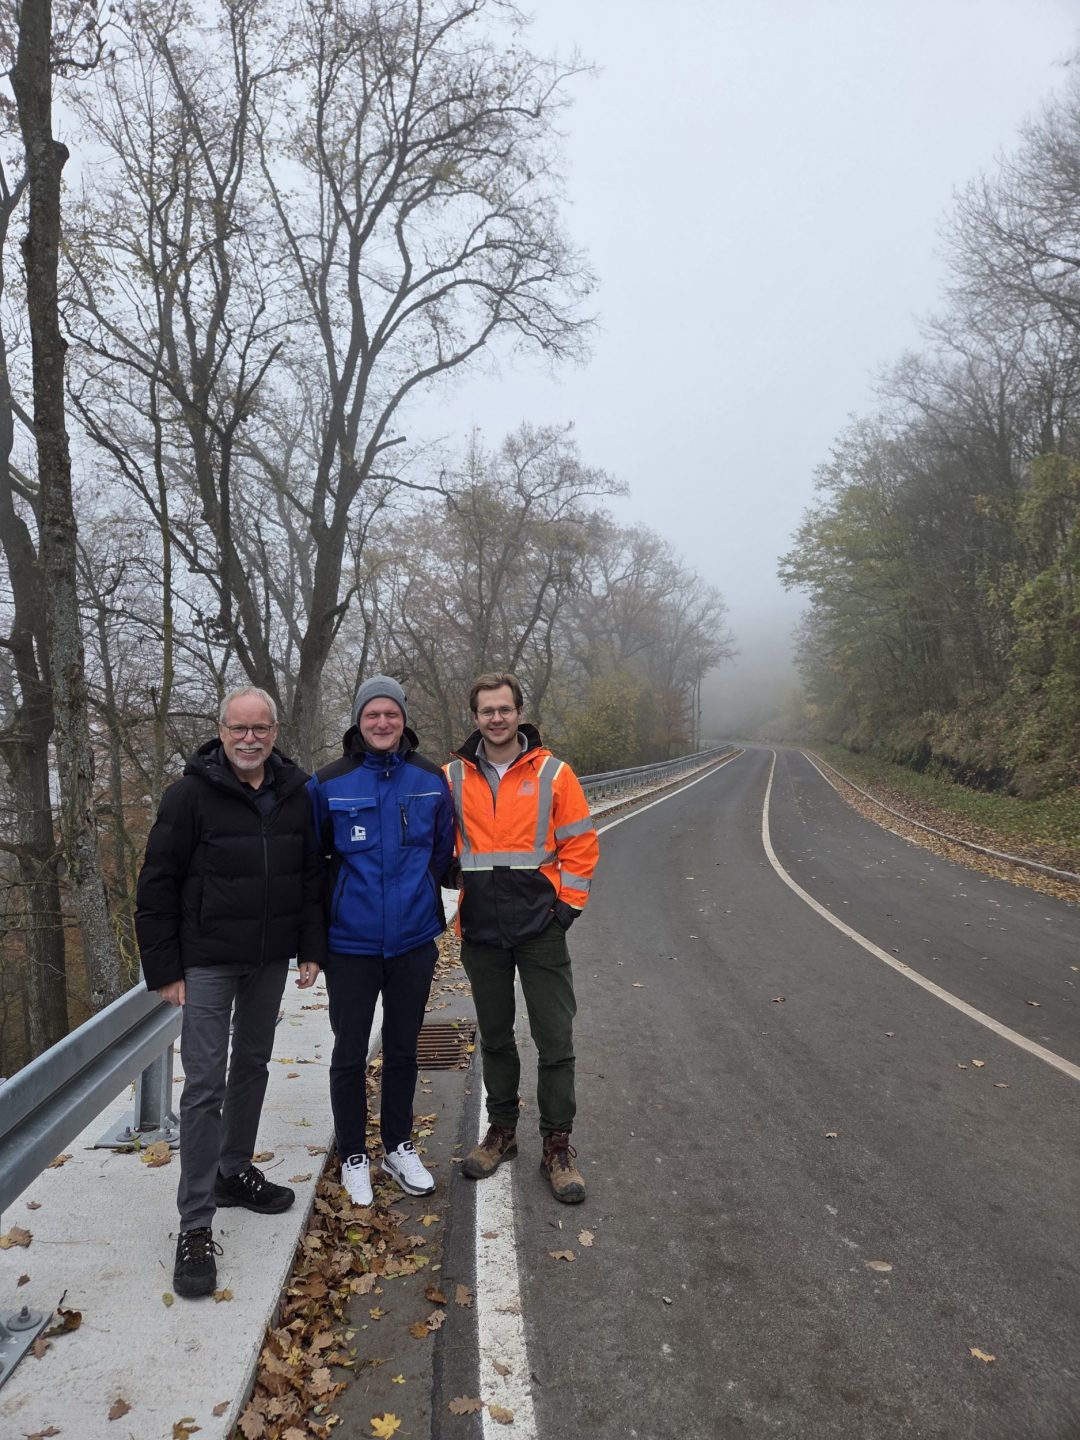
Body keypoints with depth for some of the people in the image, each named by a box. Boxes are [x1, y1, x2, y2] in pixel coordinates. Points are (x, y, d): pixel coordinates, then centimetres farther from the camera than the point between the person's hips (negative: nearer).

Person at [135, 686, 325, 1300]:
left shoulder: (296, 793, 1)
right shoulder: (192, 794, -11)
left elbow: (312, 875, 8)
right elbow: (157, 886, -8)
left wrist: (312, 948, 5)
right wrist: (165, 969, -10)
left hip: (270, 960, 5)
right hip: (207, 961, -4)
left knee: (253, 1066, 17)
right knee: (205, 1083, -5)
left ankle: (234, 1171, 36)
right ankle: (196, 1223, 5)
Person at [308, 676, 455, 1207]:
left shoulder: (430, 779, -2)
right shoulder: (330, 783, -9)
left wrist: (419, 891, 8)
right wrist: (334, 902, 4)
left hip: (414, 939, 2)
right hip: (350, 943, -2)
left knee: (403, 1048, 17)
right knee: (349, 1053, 10)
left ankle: (398, 1147, 35)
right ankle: (354, 1156, 30)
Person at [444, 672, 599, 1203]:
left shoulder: (552, 772, -4)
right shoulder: (454, 777, 1)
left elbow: (581, 844, -2)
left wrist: (567, 905, -6)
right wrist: (454, 903, 5)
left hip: (541, 930, -2)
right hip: (481, 932, 2)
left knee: (555, 1040, 3)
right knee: (495, 1037, 16)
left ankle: (557, 1144, 18)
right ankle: (502, 1129, 33)